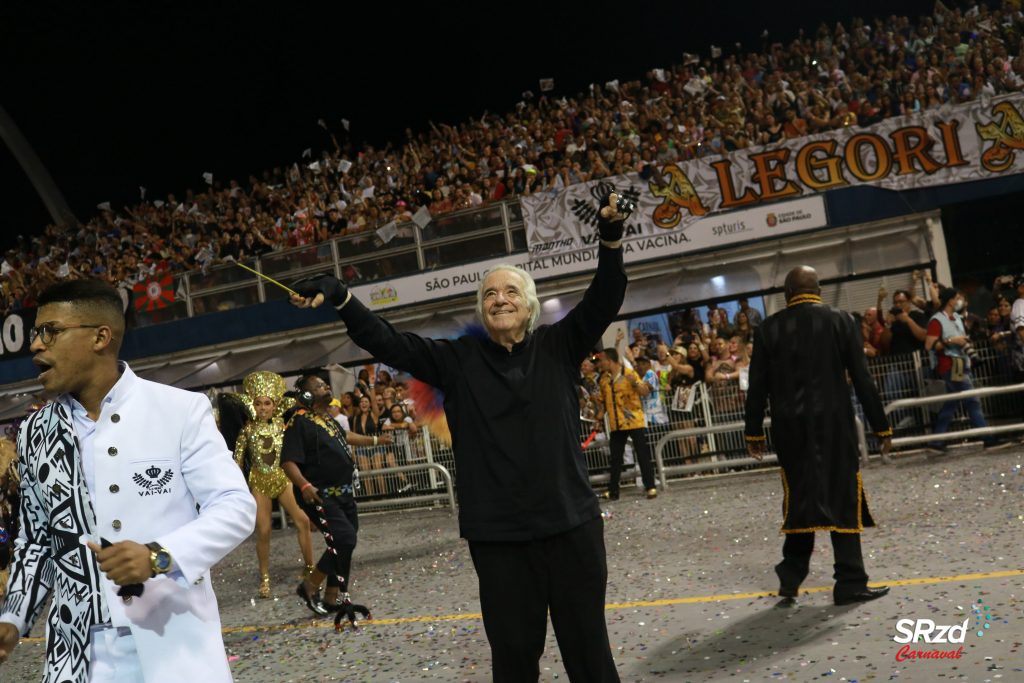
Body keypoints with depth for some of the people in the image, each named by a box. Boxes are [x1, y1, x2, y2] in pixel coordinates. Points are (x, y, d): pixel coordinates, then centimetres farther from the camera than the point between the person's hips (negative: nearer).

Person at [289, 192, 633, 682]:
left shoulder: (558, 346, 5)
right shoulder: (458, 359, 4)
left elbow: (603, 302, -6)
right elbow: (388, 343, -1)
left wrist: (610, 240, -23)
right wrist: (338, 296, -15)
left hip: (571, 523, 0)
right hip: (498, 532, 0)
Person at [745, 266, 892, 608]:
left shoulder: (768, 329, 2)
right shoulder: (840, 321, 0)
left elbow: (757, 386, 2)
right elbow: (862, 379, -2)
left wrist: (754, 432, 9)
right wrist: (881, 426, 5)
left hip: (789, 428, 2)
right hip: (834, 424, -2)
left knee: (798, 499, 11)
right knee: (843, 500, 5)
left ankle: (791, 579, 11)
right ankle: (850, 583, 6)